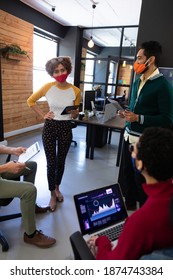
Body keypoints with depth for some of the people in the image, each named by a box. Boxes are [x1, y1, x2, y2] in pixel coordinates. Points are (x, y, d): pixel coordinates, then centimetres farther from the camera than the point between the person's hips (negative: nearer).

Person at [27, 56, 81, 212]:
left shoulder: (75, 91, -5)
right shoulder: (48, 87, -8)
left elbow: (76, 114, 7)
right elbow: (30, 101, 6)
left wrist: (75, 113, -17)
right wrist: (43, 115, -2)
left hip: (66, 128, 1)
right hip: (50, 128, -1)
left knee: (61, 162, 15)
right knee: (51, 163, 4)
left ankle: (57, 188, 40)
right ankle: (52, 194, 25)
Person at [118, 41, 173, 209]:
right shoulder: (137, 82, 12)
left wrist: (138, 118, -22)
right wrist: (126, 113, 3)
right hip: (128, 136, 8)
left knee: (141, 179, 7)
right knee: (126, 173, 17)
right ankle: (129, 203, 41)